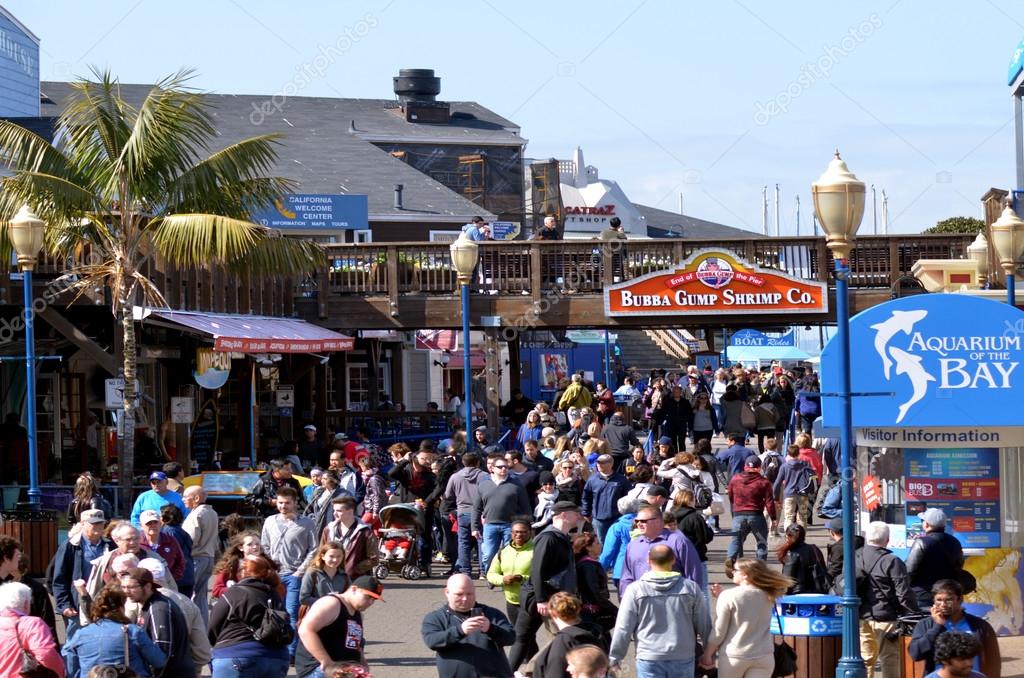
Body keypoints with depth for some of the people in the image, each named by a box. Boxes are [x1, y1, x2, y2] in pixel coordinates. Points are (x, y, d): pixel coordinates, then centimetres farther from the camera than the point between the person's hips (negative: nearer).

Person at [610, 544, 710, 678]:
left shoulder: (635, 590, -6)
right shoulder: (691, 588, 0)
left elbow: (623, 629, -4)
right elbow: (704, 625, 6)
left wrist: (614, 658, 7)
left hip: (649, 659, -2)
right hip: (683, 658, 2)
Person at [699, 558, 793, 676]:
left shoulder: (728, 596, -12)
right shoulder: (768, 596, 2)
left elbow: (718, 631, -8)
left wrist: (707, 655, 3)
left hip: (733, 656, -3)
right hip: (763, 656, 3)